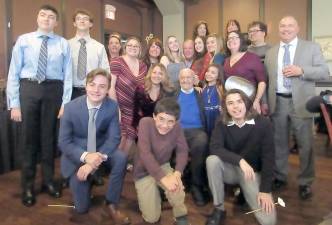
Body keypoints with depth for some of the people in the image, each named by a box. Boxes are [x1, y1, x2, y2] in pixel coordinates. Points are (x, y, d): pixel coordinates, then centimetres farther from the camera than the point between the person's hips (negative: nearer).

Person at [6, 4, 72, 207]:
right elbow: (13, 73, 1)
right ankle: (28, 185, 23)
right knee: (29, 137, 6)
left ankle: (48, 180, 29)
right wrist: (14, 104, -5)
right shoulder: (23, 40, 5)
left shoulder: (64, 44, 4)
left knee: (49, 136, 11)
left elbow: (68, 75, 1)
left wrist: (65, 103, -6)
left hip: (53, 90, 0)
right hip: (29, 88, 0)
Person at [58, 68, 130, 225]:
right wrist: (85, 156, -32)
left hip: (101, 148, 2)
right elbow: (63, 142, -15)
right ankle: (81, 211, 13)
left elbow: (114, 137, -14)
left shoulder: (112, 106, -13)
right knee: (79, 176, -25)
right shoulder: (71, 107, -17)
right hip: (77, 153, -1)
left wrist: (99, 157, -32)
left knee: (121, 158, -25)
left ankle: (111, 205, -4)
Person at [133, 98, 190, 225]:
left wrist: (177, 172, -33)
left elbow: (182, 151, -14)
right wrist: (163, 178, -37)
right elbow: (145, 153, -31)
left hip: (163, 166, 2)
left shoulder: (177, 128, -16)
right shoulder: (145, 123, -25)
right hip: (144, 170, -2)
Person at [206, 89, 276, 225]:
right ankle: (219, 209, -12)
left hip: (253, 172, -1)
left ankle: (244, 191, 11)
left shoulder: (263, 124, -14)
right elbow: (215, 148, -26)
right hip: (230, 169, 2)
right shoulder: (222, 125, -9)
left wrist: (266, 190, -17)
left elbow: (268, 157, -13)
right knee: (212, 160, -33)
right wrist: (240, 160, -37)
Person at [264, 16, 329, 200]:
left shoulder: (311, 48, 4)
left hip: (301, 103, -2)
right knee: (279, 143, 11)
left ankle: (305, 183, 19)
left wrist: (301, 70, -18)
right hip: (278, 102, 3)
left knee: (305, 144, 3)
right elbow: (265, 80, 9)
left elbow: (324, 72, -4)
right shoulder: (270, 53, 11)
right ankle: (279, 177, 27)